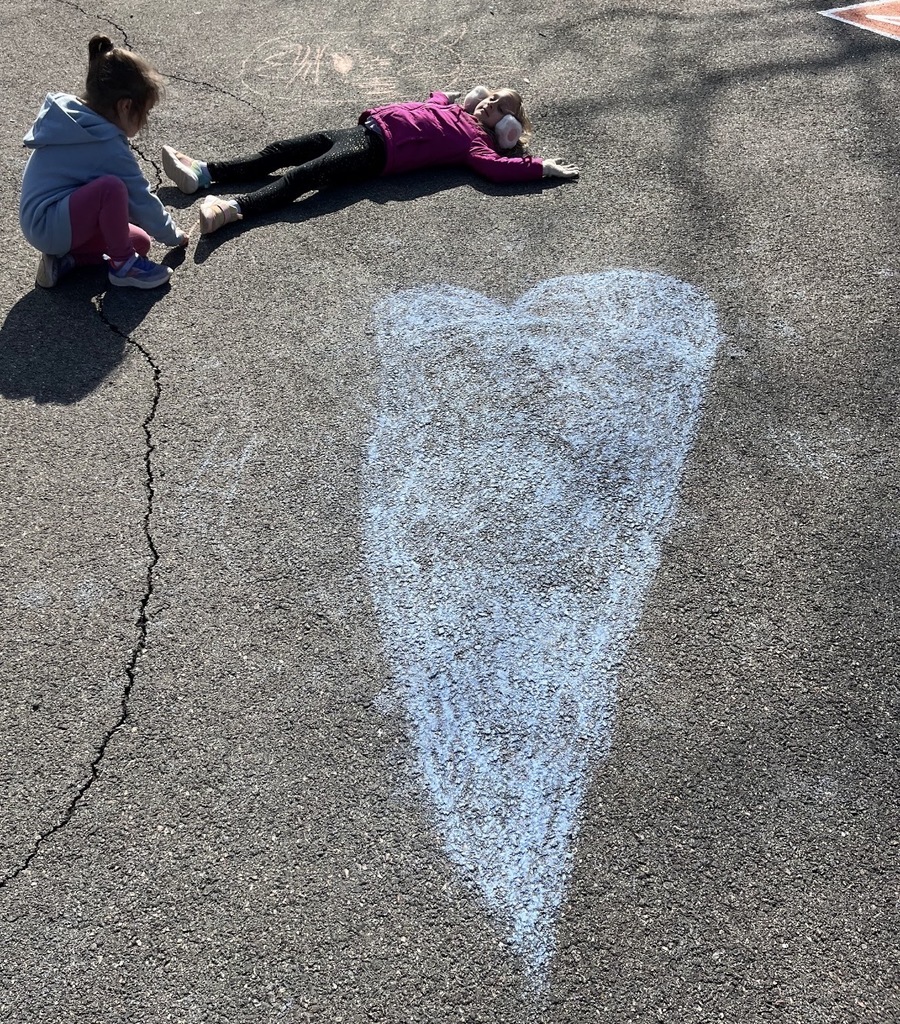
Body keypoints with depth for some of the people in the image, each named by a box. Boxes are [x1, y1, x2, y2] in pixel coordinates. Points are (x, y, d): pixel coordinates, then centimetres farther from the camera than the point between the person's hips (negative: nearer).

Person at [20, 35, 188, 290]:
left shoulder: (68, 117, 8)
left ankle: (64, 257, 3)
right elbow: (141, 201, -11)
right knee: (111, 187, -31)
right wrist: (173, 235, 4)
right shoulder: (108, 145, -20)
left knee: (140, 242, 7)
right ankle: (122, 265, -15)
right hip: (49, 226, -10)